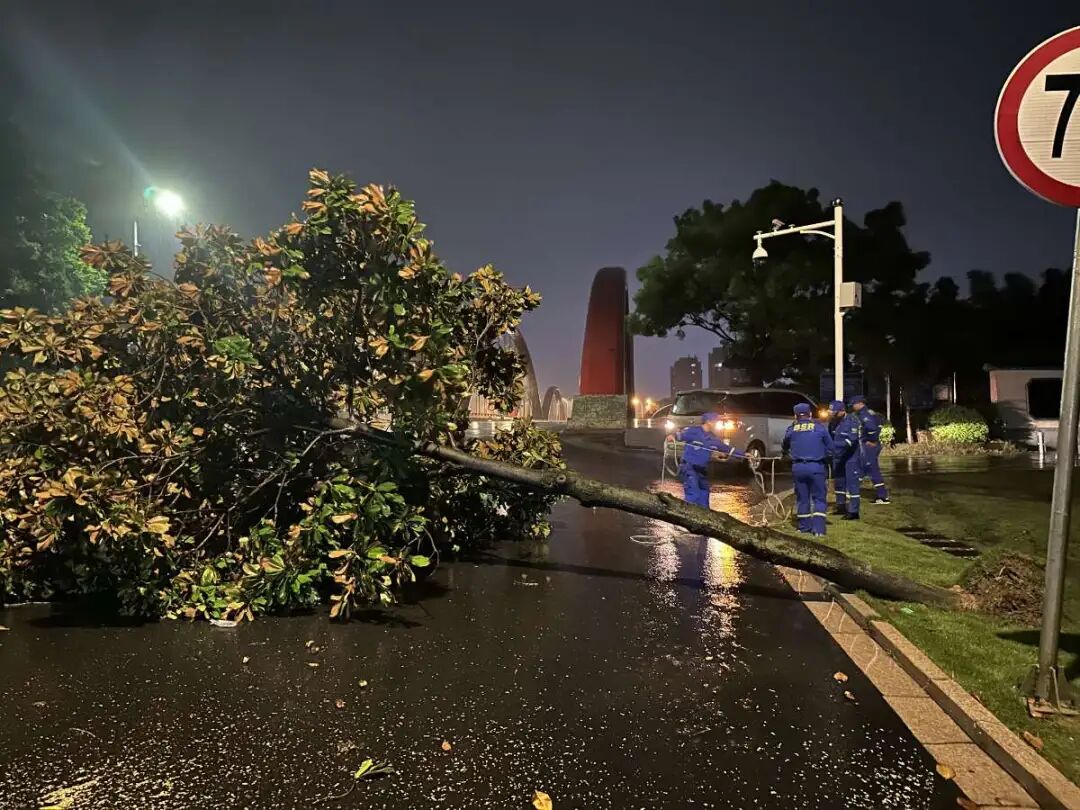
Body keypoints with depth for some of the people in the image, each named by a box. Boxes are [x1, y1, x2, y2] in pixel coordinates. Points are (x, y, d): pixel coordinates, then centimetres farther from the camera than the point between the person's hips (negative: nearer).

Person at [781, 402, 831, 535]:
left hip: (798, 467, 2)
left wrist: (785, 453, 44)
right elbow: (829, 448, 4)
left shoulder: (791, 429, 5)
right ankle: (818, 529, -5)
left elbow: (785, 447, 22)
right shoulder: (820, 427, 1)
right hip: (816, 466, -2)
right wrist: (825, 460, 21)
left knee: (802, 497, 12)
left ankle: (804, 527, 18)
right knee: (818, 498, 4)